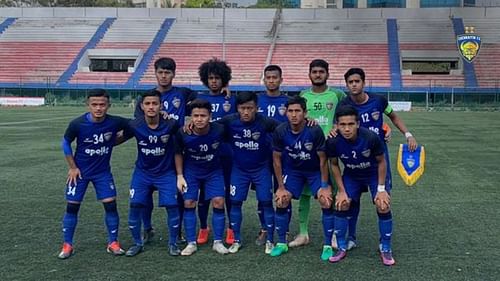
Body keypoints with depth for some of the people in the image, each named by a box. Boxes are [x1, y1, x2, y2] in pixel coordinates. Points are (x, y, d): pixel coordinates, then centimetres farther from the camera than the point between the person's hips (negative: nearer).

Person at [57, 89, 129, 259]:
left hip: (103, 171, 1)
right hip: (80, 171, -1)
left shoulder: (115, 122, -20)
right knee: (72, 207, 3)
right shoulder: (77, 124, -21)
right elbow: (65, 143, -4)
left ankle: (113, 243, 10)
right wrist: (72, 167, -4)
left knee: (110, 205, -5)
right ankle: (67, 245, 17)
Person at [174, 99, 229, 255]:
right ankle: (191, 243, 9)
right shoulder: (183, 134, -24)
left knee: (218, 202, -8)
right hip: (191, 172, 0)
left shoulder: (219, 130, -26)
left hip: (214, 171, 0)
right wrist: (180, 176, -7)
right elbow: (178, 153, -5)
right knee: (189, 204, -3)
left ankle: (218, 242, 6)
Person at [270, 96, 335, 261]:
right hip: (292, 170, 2)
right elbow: (277, 159, -7)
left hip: (315, 170, -2)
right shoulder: (280, 132, -20)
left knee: (326, 201, -18)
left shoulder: (315, 131, -27)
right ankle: (281, 243, 9)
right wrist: (281, 187, -7)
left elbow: (322, 159, -17)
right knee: (281, 201, -11)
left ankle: (328, 245, -2)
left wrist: (324, 185, -15)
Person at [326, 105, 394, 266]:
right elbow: (334, 164, -9)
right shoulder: (333, 142, -28)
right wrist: (341, 191, -9)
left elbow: (381, 162, -16)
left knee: (383, 206, -16)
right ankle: (342, 248, 7)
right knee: (341, 205, -12)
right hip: (351, 175, 2)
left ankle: (385, 249, 4)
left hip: (374, 173, -2)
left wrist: (381, 189, -15)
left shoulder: (371, 138, -34)